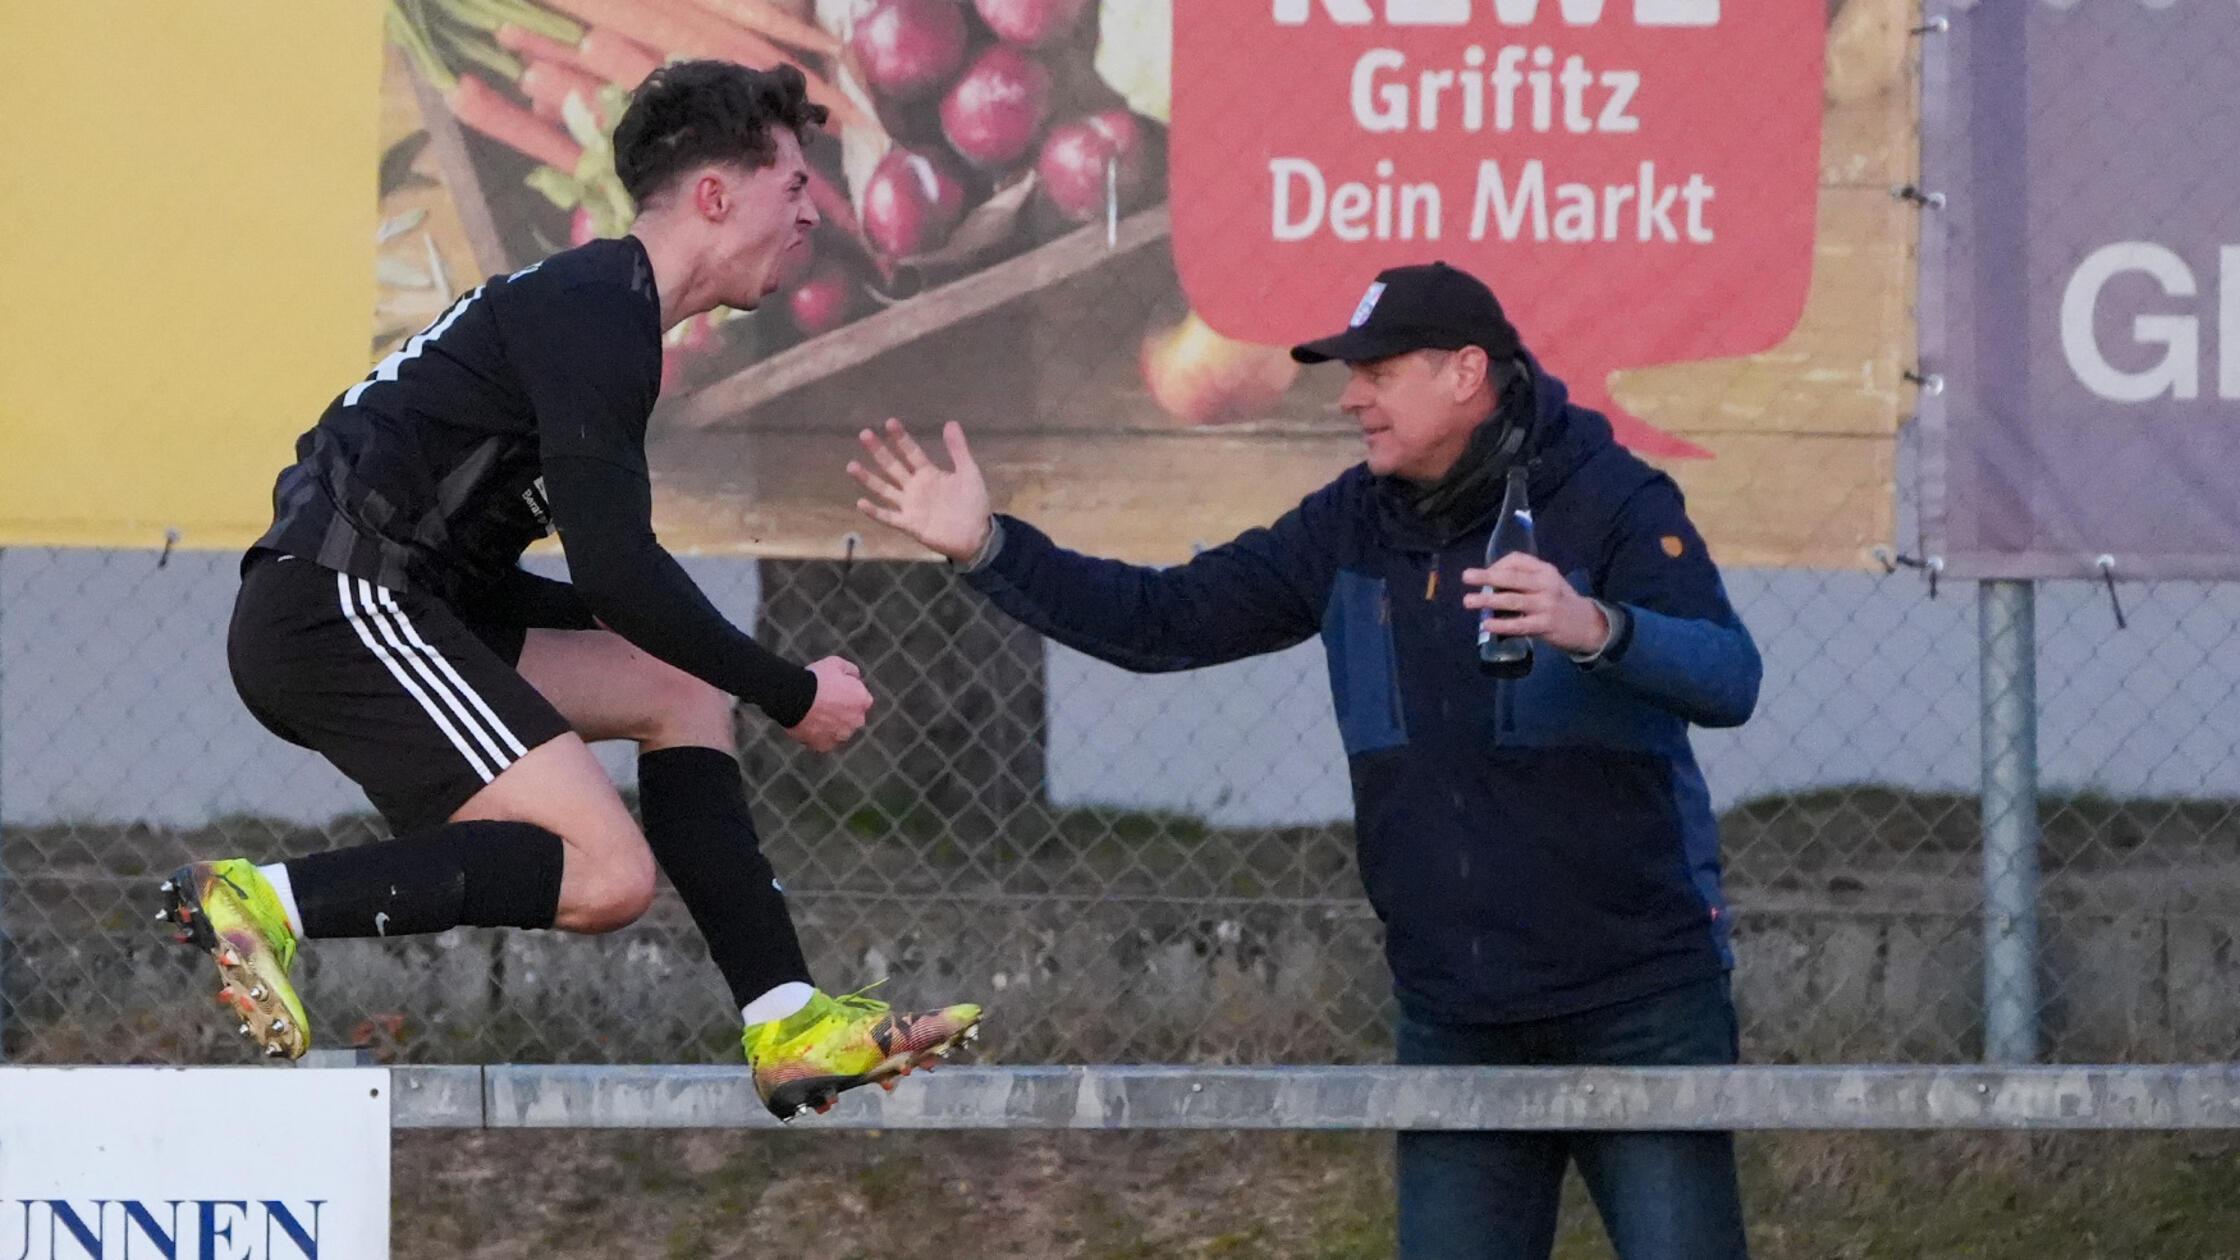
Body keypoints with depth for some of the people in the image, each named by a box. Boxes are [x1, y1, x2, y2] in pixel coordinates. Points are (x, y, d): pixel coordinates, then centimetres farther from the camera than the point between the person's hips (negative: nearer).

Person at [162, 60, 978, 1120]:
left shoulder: (594, 306, 22)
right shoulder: (595, 311, -10)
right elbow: (616, 566, -17)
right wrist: (793, 696, -8)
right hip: (338, 605, -11)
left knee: (682, 691, 15)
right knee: (608, 874, -17)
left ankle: (787, 1029, 11)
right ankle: (267, 902, -16)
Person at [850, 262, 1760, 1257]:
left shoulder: (1609, 502, -10)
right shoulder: (1352, 528, 8)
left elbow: (1729, 678, -23)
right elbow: (1166, 622, 6)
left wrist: (1596, 629, -43)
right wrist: (986, 549, -5)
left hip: (1638, 1006, -6)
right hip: (1455, 1021, 6)